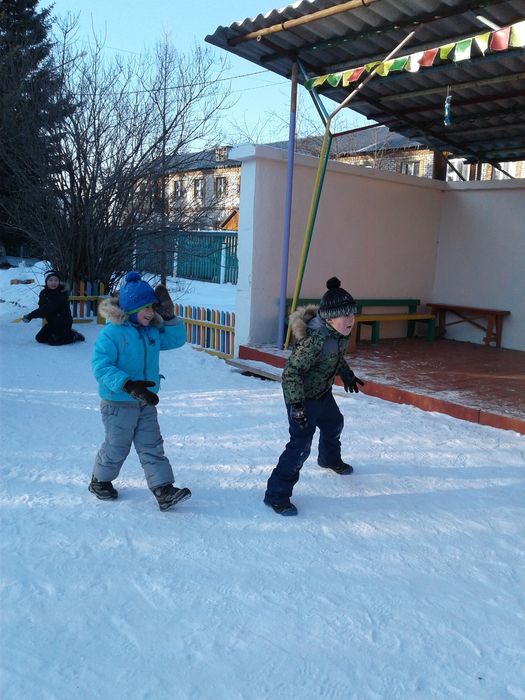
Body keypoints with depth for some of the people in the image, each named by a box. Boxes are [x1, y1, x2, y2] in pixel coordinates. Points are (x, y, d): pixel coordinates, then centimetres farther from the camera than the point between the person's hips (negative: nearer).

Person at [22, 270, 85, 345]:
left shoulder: (61, 294, -24)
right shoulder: (43, 293, 1)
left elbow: (47, 309, -31)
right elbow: (42, 308, -5)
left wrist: (31, 315, -32)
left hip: (63, 323, -8)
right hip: (52, 322, 8)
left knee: (52, 341, -16)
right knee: (40, 338, 8)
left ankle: (73, 336, 3)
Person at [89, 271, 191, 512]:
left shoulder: (153, 331, 3)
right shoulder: (112, 333, -19)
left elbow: (177, 339, 12)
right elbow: (100, 365, -25)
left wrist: (169, 317, -3)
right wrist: (127, 385, -35)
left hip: (146, 402, 6)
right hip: (118, 404, -6)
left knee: (152, 447, 5)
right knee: (117, 446, 11)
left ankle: (164, 490, 6)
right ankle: (100, 481, 37)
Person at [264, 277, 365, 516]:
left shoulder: (339, 333, -8)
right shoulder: (315, 339, -35)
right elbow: (291, 371, -34)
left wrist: (347, 374, 25)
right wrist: (295, 404, -37)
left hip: (323, 393, 10)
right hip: (303, 398, -10)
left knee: (334, 424, 31)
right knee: (301, 445, -13)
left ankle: (329, 459, 62)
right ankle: (276, 494, -1)